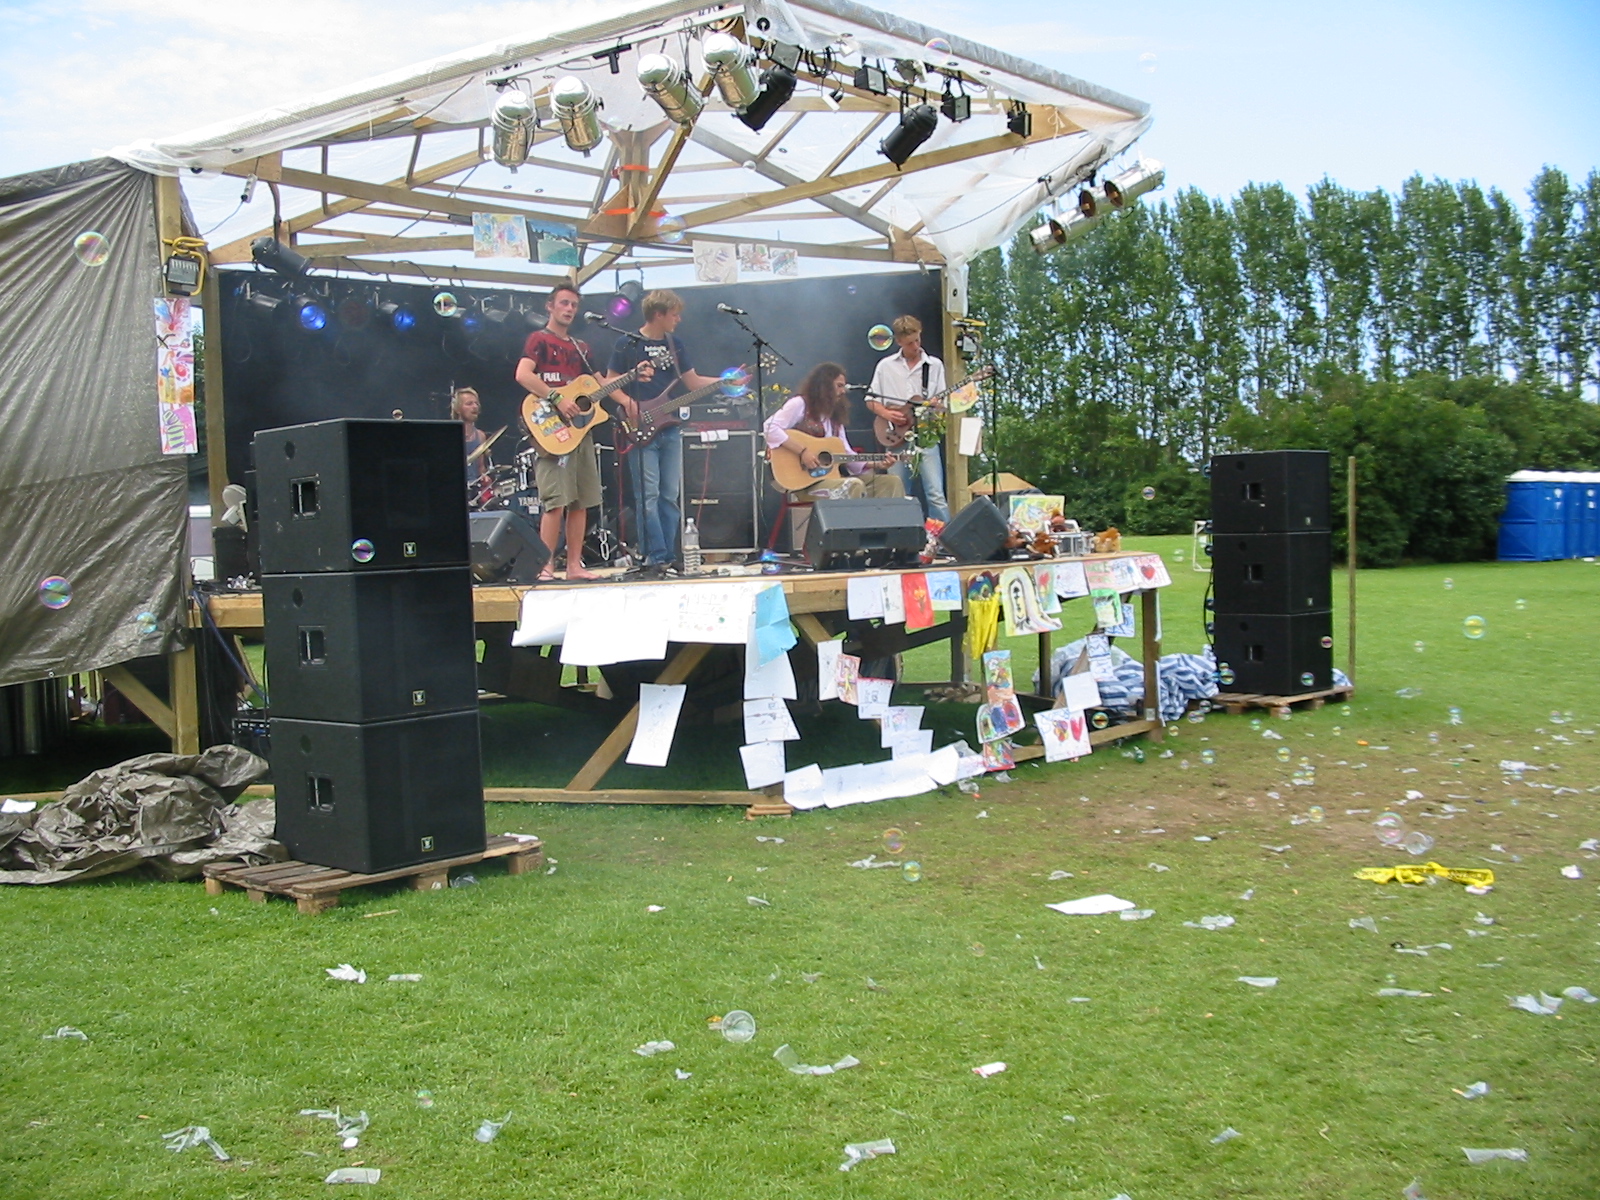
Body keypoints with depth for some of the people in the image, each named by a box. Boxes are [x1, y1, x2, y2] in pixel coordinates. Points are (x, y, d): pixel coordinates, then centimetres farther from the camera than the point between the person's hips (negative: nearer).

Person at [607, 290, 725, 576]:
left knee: (671, 496, 4)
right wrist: (627, 402, -18)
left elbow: (693, 381, 15)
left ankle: (668, 558, 9)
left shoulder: (675, 345, 13)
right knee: (648, 496, -9)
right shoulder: (627, 344, -2)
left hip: (670, 430, 5)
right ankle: (655, 558, -8)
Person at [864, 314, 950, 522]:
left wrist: (938, 406, -15)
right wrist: (887, 413, -7)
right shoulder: (886, 366, 8)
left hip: (926, 437, -1)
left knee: (936, 495, -10)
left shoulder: (934, 365, 8)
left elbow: (942, 403, 8)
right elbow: (870, 400, 11)